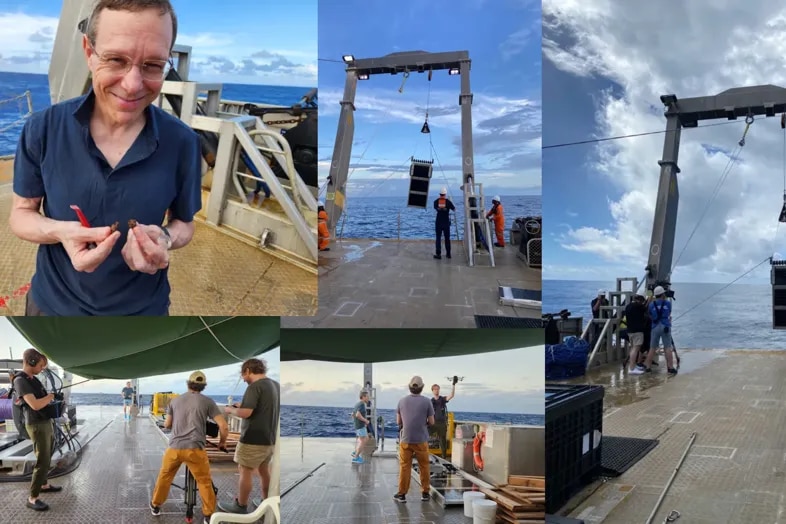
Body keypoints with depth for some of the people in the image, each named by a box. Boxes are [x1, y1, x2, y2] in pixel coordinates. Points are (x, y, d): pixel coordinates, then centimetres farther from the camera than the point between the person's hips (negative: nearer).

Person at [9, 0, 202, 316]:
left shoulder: (182, 143, -14)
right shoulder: (42, 129, -13)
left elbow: (184, 223, 0)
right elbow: (21, 213, -3)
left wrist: (164, 240, -24)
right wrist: (61, 232, -25)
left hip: (141, 310, 0)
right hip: (53, 304, 1)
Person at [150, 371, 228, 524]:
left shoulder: (175, 400, 14)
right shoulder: (207, 401, 3)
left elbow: (167, 425, 22)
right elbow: (224, 426, -2)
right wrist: (222, 442, 16)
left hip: (174, 447, 3)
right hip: (194, 449, -3)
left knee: (164, 476, 24)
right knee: (204, 481, 10)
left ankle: (155, 506, 38)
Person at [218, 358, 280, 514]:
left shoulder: (255, 386, -18)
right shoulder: (275, 385, 8)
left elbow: (245, 413, -24)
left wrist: (230, 409, -5)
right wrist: (242, 405, 14)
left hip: (254, 439, -8)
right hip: (270, 438, 8)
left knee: (245, 471, 4)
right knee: (263, 469, 20)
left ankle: (241, 506, 12)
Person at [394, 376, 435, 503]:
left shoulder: (402, 401, 0)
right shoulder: (427, 401, -6)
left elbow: (398, 422, 6)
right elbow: (431, 422, -1)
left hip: (406, 440, 1)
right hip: (421, 440, -1)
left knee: (404, 467, 5)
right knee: (424, 466, 10)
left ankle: (402, 494, 6)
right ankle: (425, 493, 16)